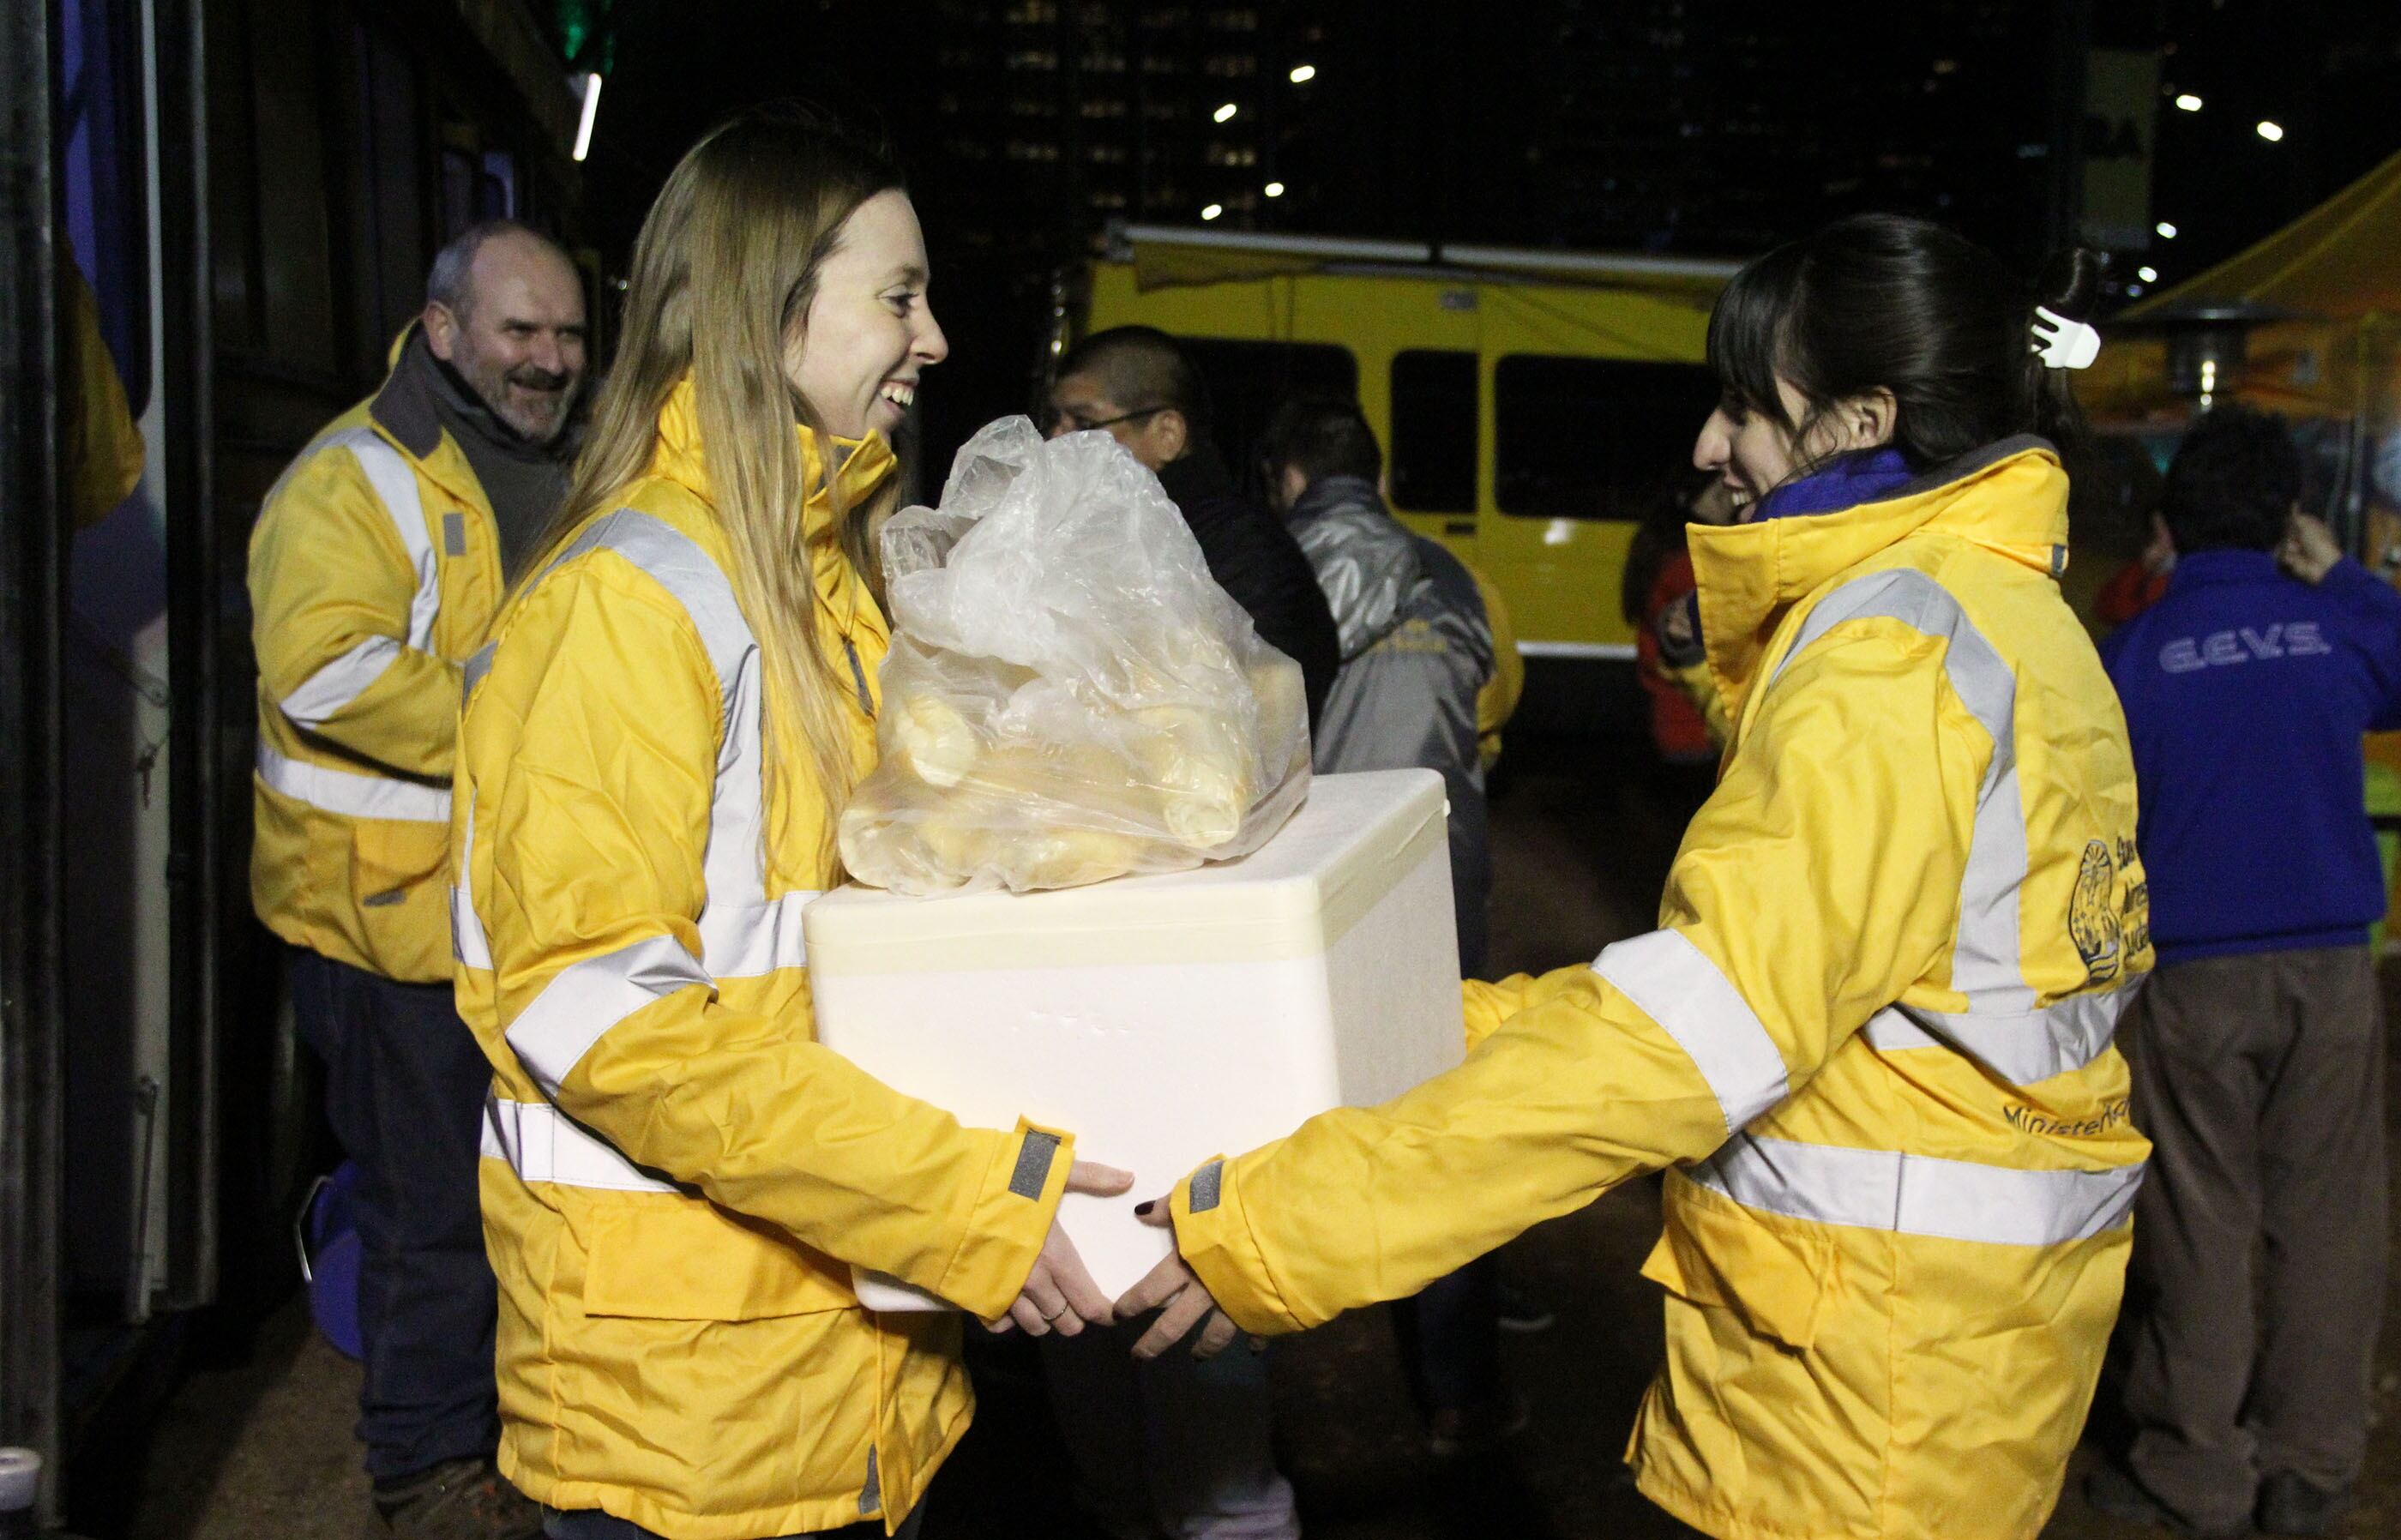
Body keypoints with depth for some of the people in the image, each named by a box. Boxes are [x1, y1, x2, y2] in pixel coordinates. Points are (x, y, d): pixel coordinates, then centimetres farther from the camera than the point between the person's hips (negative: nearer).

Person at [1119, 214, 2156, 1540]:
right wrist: (1460, 1024, 9)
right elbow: (1767, 968, 12)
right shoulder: (2013, 624, 12)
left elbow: (1700, 1027, -27)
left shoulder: (1893, 666, -19)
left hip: (1881, 1370, -9)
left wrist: (1285, 1228, -27)